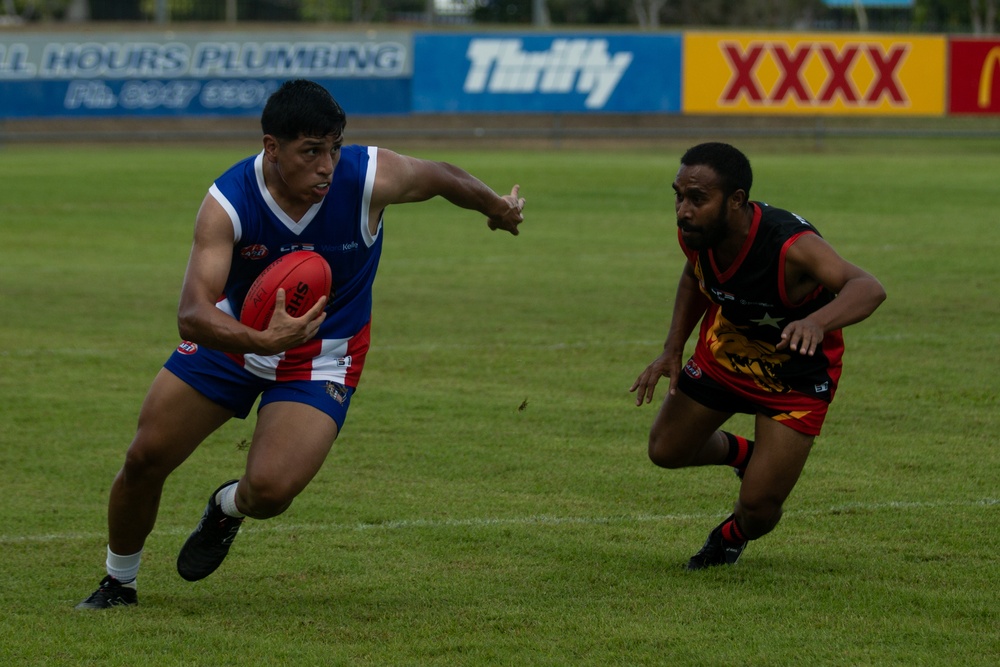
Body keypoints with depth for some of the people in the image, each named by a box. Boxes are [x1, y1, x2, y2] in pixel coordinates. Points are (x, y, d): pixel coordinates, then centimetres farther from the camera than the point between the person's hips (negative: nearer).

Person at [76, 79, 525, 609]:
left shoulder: (371, 178, -27)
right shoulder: (228, 203, -29)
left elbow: (444, 177, -4)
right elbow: (192, 316, -37)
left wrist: (499, 208, 16)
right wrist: (261, 340, -56)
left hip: (323, 356, -1)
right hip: (235, 336, 1)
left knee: (270, 491, -21)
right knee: (145, 458, -2)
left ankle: (229, 507, 20)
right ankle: (118, 584, 27)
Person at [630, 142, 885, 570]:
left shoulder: (791, 246, -41)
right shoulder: (695, 234, -21)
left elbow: (868, 289, -55)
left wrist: (817, 321, -74)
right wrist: (673, 350, -3)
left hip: (796, 371, -5)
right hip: (725, 349, 5)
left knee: (758, 509, -6)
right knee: (666, 451, 13)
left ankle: (732, 536, 33)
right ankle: (742, 453, 45)